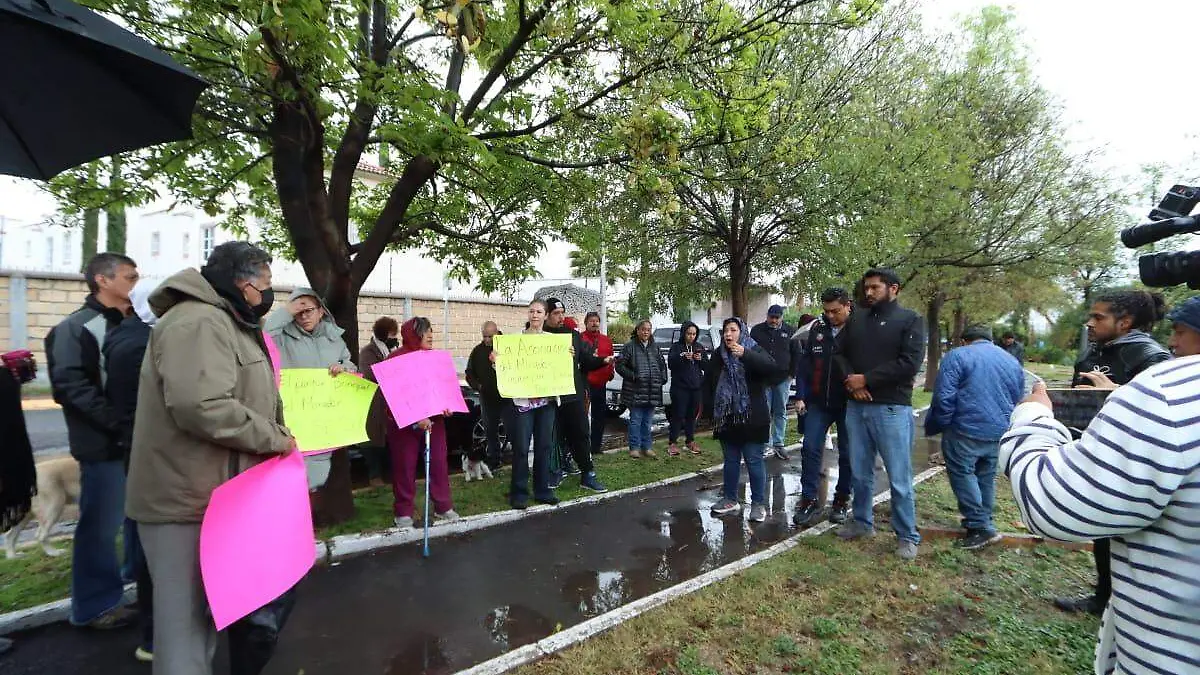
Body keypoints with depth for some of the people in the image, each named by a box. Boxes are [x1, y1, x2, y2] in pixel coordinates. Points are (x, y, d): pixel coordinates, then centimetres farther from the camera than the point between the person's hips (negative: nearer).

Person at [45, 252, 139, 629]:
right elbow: (70, 386, -17)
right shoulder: (76, 327, -8)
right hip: (105, 444, -7)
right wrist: (121, 424, -21)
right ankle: (94, 605, 18)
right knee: (101, 525, 3)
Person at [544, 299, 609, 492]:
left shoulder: (573, 334, 12)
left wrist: (603, 361, -5)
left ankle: (588, 475, 11)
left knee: (580, 434, 5)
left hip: (573, 394, 3)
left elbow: (586, 360, 11)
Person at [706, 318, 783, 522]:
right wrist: (709, 410, 13)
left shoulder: (754, 350, -5)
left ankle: (758, 504, 12)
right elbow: (709, 383, 16)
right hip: (726, 418, 5)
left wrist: (745, 355, -36)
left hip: (751, 419, -4)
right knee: (730, 460, 14)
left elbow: (773, 368, -25)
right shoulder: (718, 355, 8)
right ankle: (730, 499, 25)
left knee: (754, 461, 1)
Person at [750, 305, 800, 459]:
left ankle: (778, 444, 15)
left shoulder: (790, 331, 5)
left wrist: (792, 373, 2)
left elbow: (796, 354, 9)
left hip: (783, 379, 1)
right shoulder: (757, 331, 4)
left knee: (781, 413, 8)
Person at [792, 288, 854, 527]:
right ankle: (809, 499, 9)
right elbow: (804, 362, 6)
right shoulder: (818, 328, 2)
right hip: (818, 402, 3)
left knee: (847, 453, 10)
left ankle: (842, 500, 26)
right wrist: (801, 396, 2)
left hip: (848, 403, -3)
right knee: (810, 449, 0)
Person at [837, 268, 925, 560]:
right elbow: (840, 354, 10)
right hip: (856, 407, 5)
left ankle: (907, 536, 17)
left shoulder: (910, 320, -2)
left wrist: (866, 379, -14)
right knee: (861, 472, 14)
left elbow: (910, 363, -13)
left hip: (892, 409, -4)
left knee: (899, 478, 2)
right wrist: (851, 381, -9)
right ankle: (862, 522, 30)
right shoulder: (856, 319, 12)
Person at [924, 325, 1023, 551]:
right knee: (986, 477, 18)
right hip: (1001, 433, 7)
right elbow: (1016, 401, 23)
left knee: (962, 474, 4)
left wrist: (933, 427, -2)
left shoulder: (957, 356, -5)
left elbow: (944, 399, -13)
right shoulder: (1013, 361, 16)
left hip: (966, 430, -6)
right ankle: (983, 522, 29)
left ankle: (980, 527, 4)